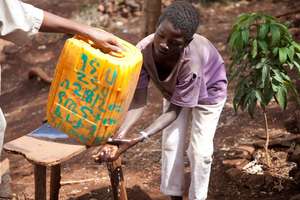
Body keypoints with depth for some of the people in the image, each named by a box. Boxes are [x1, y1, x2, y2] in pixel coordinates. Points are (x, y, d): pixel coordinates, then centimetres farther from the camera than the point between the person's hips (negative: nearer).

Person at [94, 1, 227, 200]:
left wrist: (141, 137, -46)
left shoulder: (192, 61, -46)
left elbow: (175, 109, -37)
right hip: (174, 90, 4)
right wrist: (119, 135, -48)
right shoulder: (143, 50, -37)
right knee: (170, 144, 6)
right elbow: (138, 100, -34)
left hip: (209, 90, -4)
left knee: (200, 150, -5)